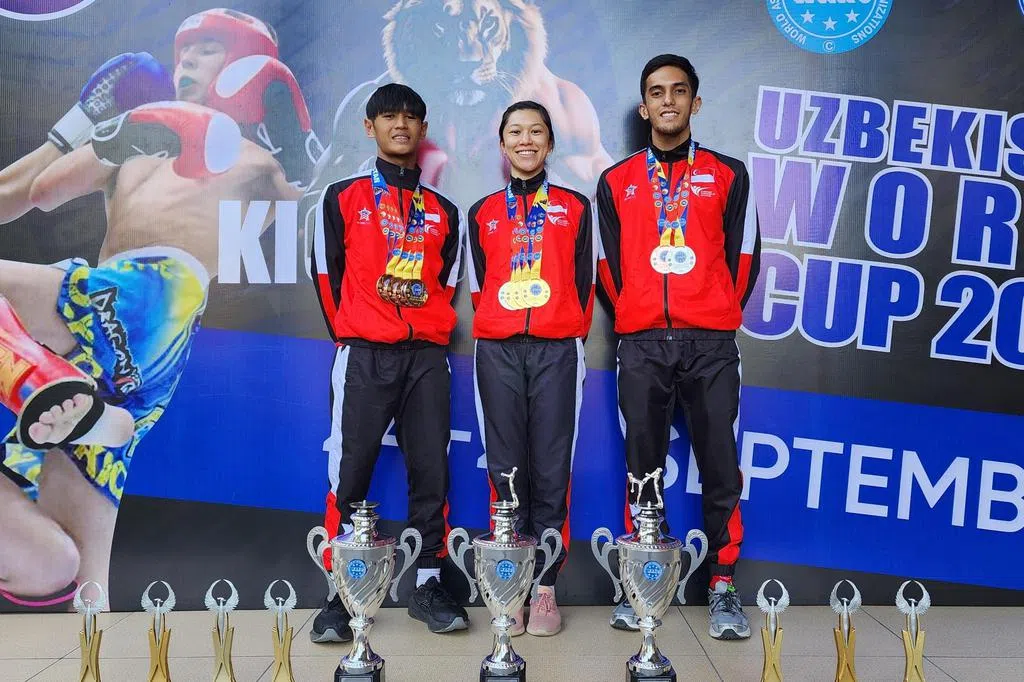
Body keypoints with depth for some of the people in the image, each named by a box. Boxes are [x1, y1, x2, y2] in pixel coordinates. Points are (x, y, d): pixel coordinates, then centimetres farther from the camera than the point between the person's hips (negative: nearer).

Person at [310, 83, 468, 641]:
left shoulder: (444, 211, 16)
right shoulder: (343, 198, 8)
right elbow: (326, 275, 8)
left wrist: (428, 330, 9)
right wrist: (349, 337, 7)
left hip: (427, 357, 3)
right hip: (364, 356, -2)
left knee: (431, 473, 2)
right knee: (350, 475, -3)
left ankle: (428, 584, 13)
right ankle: (341, 592, 6)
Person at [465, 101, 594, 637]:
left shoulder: (575, 207, 12)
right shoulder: (483, 213, 15)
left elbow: (584, 282, 9)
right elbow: (478, 286, 15)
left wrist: (571, 335, 2)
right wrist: (496, 329, 6)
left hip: (556, 350, -1)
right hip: (498, 351, 1)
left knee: (551, 469, -2)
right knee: (505, 469, 2)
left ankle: (546, 588, 6)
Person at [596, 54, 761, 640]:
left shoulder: (728, 174, 11)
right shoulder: (616, 182, 13)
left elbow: (744, 255, 9)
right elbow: (609, 262, 13)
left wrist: (720, 314, 6)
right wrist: (635, 314, 8)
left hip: (711, 343, 0)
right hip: (642, 343, 1)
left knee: (721, 464, -1)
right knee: (643, 466, 5)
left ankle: (723, 584, 10)